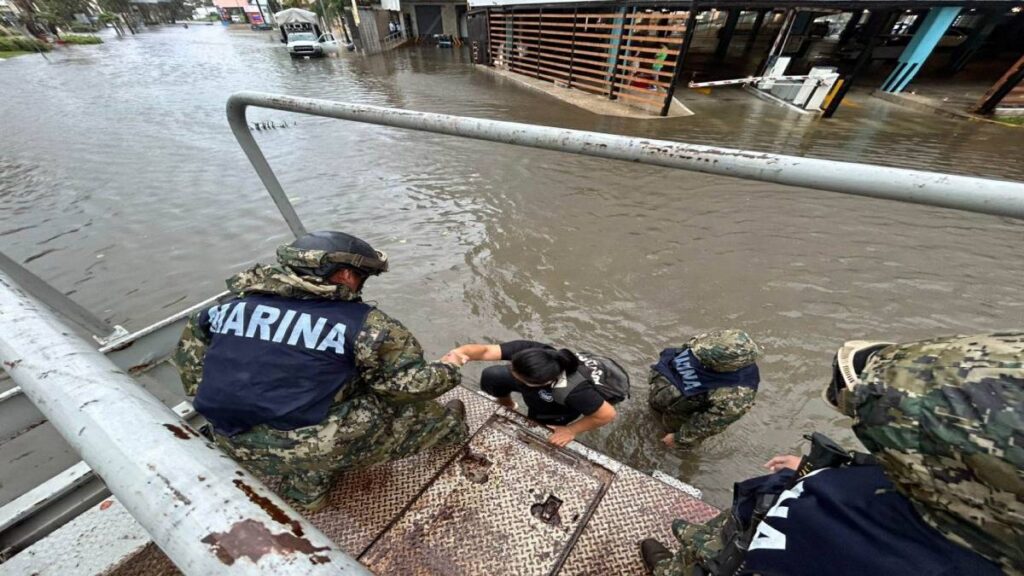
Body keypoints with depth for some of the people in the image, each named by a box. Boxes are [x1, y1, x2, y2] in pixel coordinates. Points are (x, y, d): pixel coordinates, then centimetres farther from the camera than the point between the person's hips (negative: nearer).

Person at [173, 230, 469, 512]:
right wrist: (449, 370, 4)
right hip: (309, 444, -5)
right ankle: (446, 426, 38)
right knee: (408, 409, 12)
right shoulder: (363, 322, -16)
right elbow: (405, 383, -14)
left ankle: (306, 479, 26)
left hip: (234, 442, 6)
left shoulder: (235, 302, 2)